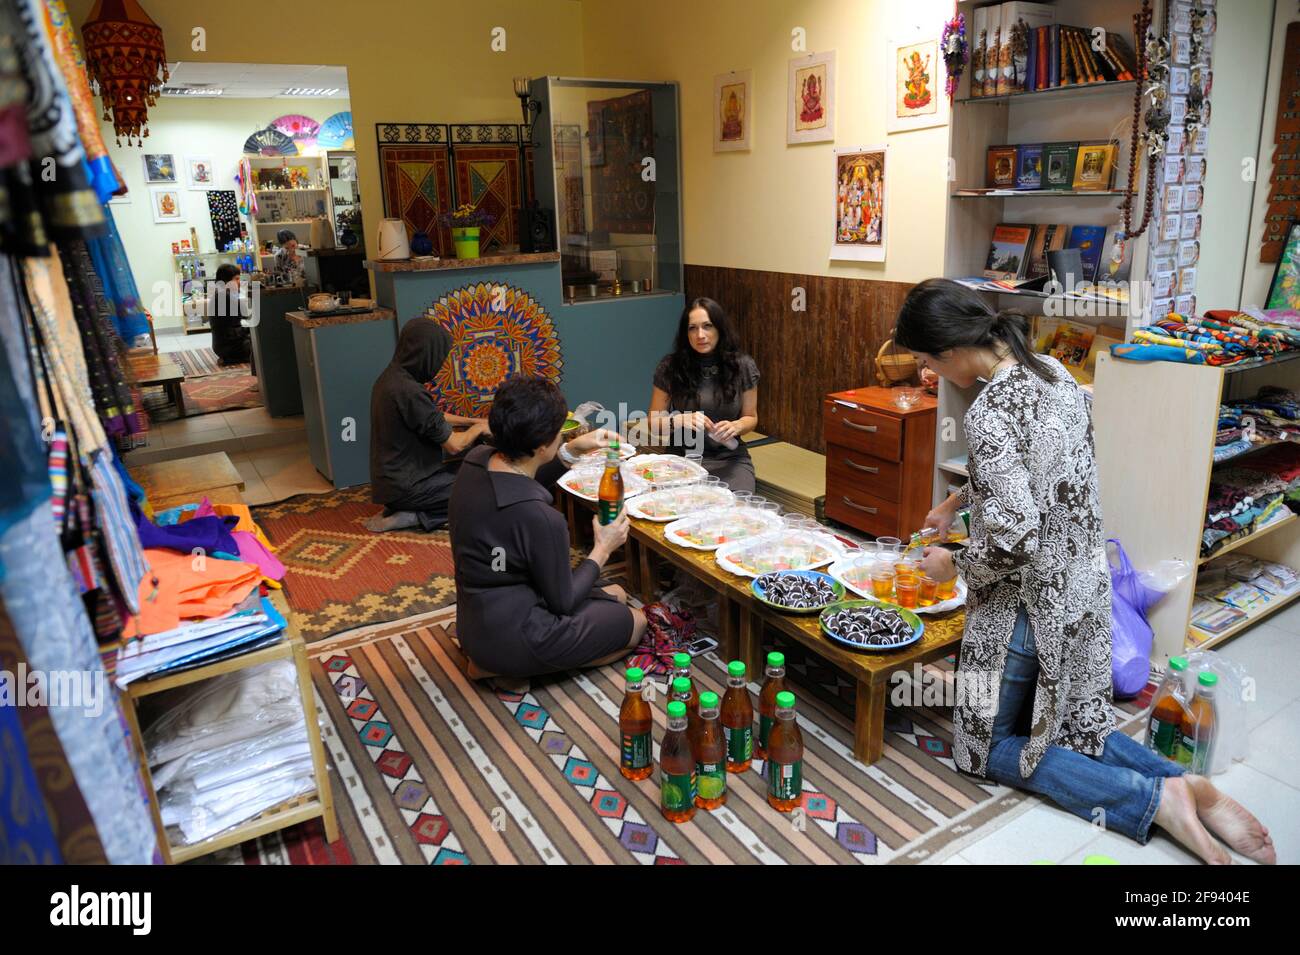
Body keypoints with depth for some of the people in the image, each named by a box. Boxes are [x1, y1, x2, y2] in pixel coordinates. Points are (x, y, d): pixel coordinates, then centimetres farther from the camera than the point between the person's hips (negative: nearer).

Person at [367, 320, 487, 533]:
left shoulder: (391, 376, 2)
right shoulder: (409, 391, -27)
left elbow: (432, 416, 19)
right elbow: (454, 445, -19)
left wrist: (471, 420, 18)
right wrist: (479, 428, 0)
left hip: (393, 473, 9)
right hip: (404, 485, -9)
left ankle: (401, 509, 10)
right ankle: (416, 516, -5)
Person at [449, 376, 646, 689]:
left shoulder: (476, 460, -10)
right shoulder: (540, 516, -33)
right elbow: (563, 602, -18)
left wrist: (572, 449, 9)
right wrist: (603, 549, -4)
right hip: (509, 637, -8)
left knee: (616, 594, 23)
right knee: (636, 623, 13)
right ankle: (511, 668, 2)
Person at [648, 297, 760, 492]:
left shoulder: (743, 366, -2)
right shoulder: (670, 367, -5)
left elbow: (751, 417, 10)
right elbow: (654, 423, 2)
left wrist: (736, 426, -13)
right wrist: (680, 420, -19)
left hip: (730, 458, 1)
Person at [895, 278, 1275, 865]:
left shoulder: (988, 414, -28)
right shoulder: (1053, 372, 0)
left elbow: (1012, 540, -30)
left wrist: (952, 565, -12)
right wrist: (959, 499, 19)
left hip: (1028, 605, -8)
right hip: (1083, 586, 9)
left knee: (989, 745, 13)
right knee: (1070, 722, 26)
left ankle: (1154, 800, 1)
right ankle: (1184, 784, 9)